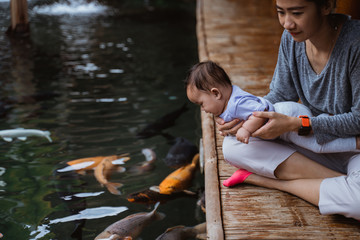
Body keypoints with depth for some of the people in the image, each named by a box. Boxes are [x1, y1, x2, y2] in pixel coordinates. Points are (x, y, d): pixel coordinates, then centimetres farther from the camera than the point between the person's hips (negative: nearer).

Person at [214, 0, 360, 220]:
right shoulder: (291, 38, -5)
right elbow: (280, 95, 5)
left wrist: (294, 124, -27)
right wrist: (242, 117, -14)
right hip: (314, 144, 6)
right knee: (233, 145, -15)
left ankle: (263, 180, -16)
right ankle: (340, 181, -17)